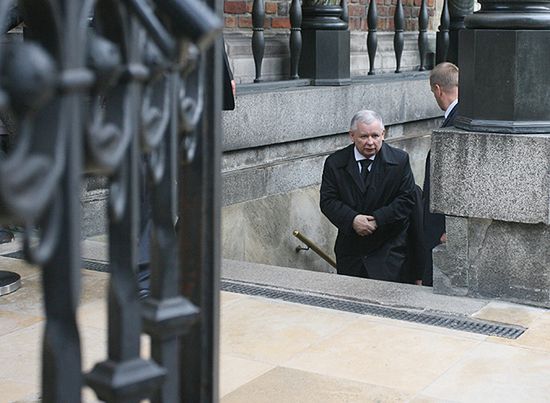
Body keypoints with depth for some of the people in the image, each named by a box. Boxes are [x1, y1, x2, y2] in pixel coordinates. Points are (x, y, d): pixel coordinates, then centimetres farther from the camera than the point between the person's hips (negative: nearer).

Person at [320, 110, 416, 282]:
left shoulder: (399, 160, -3)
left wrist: (378, 219, -16)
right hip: (349, 251, 2)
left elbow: (406, 199, -4)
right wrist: (352, 219, -18)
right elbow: (327, 201, -2)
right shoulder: (335, 163, 0)